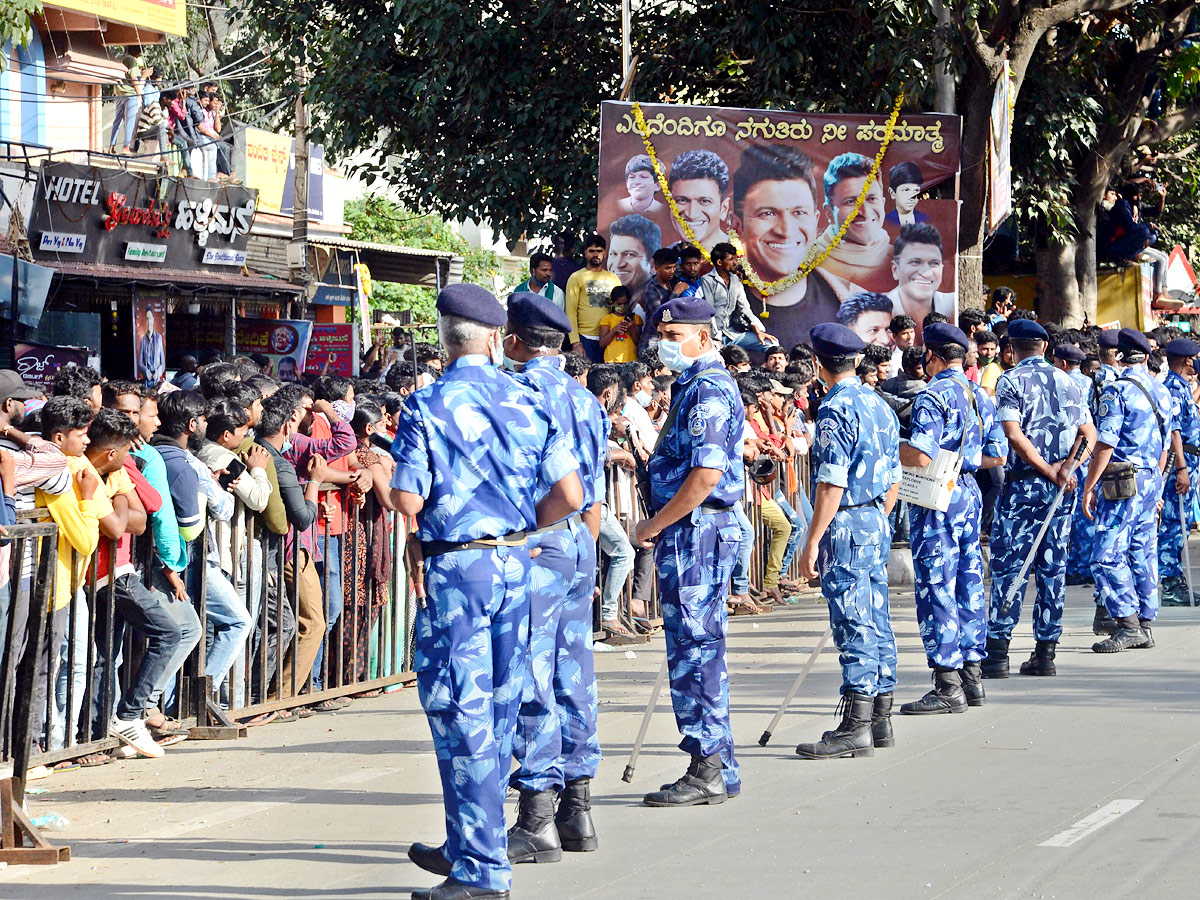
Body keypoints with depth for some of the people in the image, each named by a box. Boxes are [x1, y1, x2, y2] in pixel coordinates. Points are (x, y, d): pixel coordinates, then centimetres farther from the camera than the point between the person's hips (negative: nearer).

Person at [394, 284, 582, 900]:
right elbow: (569, 495, 1)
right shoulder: (525, 402, 5)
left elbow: (408, 501, -15)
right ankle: (466, 848, 27)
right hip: (515, 563, 5)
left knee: (460, 711, -3)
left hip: (455, 568, -5)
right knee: (497, 709, 14)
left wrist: (385, 483, 7)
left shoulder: (427, 406, -8)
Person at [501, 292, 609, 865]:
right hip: (579, 541, 8)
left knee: (531, 679, -7)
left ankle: (537, 820, -8)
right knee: (574, 677, 11)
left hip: (535, 544, -8)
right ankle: (577, 808, 14)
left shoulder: (522, 392, -11)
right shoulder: (585, 399, 15)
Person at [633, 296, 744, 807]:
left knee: (695, 649, -8)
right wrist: (657, 527, 18)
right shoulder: (694, 385, 18)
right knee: (699, 649, 13)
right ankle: (718, 769, 17)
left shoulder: (708, 390, -15)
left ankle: (708, 772, -6)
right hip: (690, 531, 11)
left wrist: (653, 527, -16)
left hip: (696, 532, -11)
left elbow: (706, 475, -24)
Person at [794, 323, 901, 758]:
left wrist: (813, 542, -16)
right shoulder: (880, 406, 12)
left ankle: (856, 727, -9)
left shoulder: (836, 410, -15)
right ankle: (879, 718, 18)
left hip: (846, 526, -9)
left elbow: (832, 485, -19)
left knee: (853, 624, -8)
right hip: (878, 525, 9)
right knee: (876, 622, 12)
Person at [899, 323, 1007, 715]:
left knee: (936, 590, -6)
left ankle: (948, 686, -7)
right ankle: (971, 676, 16)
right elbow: (997, 455, 15)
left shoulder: (933, 397, -15)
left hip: (936, 500, -8)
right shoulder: (981, 396, 11)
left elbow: (920, 456, -24)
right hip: (970, 493, 8)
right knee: (969, 585, 12)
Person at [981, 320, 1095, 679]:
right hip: (1062, 488, 5)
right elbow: (1090, 435, 5)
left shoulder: (1011, 381, -5)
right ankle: (1045, 652, 8)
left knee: (1008, 566, -2)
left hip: (1023, 484, -4)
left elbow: (1015, 437, -16)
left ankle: (997, 651, -6)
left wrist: (1048, 472, -11)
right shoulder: (1067, 382, 11)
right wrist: (1066, 468, -7)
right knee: (1053, 567, 7)